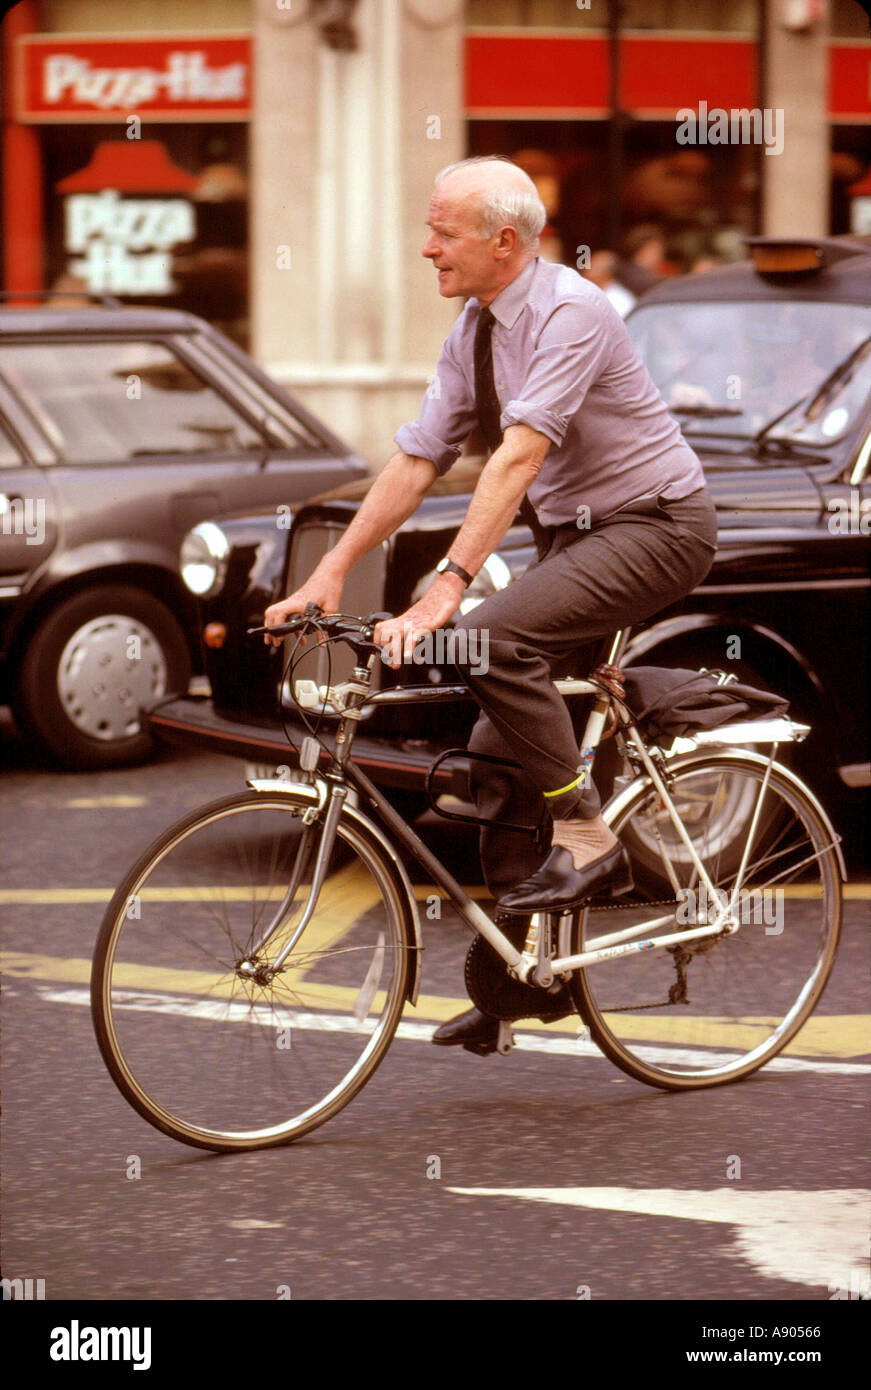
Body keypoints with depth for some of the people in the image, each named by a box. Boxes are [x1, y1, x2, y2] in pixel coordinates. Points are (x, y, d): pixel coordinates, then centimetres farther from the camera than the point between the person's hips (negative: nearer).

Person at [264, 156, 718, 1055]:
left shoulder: (569, 313, -21)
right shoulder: (473, 332, 5)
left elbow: (519, 456, -31)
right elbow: (415, 462, 8)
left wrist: (447, 587, -38)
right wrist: (329, 575, 1)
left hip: (653, 527, -9)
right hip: (572, 535, 9)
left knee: (494, 640, -30)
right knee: (500, 748, 2)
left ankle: (586, 840, -16)